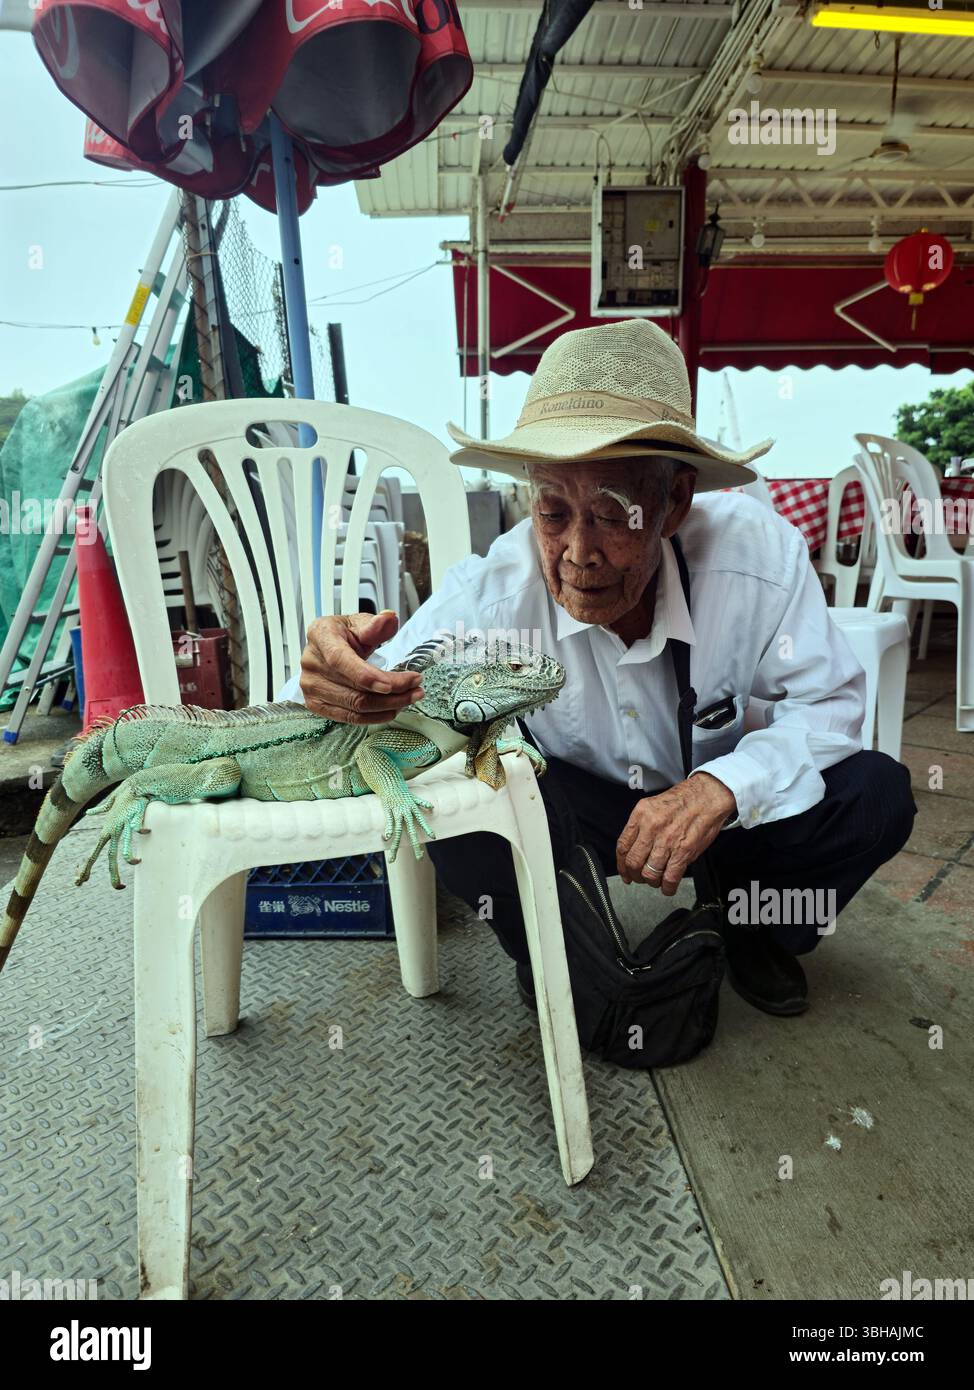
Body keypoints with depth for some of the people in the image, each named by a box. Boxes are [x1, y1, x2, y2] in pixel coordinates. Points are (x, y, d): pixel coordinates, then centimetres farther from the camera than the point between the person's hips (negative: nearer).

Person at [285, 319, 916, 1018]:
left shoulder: (761, 554, -26)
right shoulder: (492, 591, -28)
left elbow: (829, 702, -17)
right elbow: (387, 699, -27)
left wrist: (727, 786, -36)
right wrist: (338, 678, -54)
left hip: (721, 805, 2)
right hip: (573, 813, -1)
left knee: (875, 794, -21)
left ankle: (754, 932, 12)